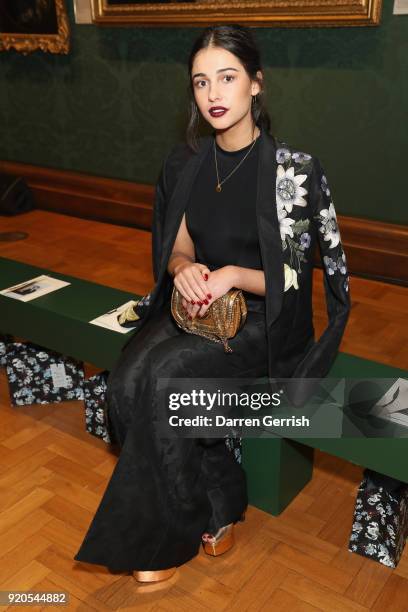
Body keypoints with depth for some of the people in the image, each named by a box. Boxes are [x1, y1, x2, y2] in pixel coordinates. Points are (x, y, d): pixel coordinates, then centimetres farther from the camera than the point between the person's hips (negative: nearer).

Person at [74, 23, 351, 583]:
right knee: (126, 382, -23)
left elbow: (294, 279, -8)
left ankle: (169, 535, -2)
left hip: (264, 321, -5)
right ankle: (217, 508, -1)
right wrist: (184, 269, -14)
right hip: (196, 307, 5)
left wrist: (232, 275, -24)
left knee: (164, 376, -28)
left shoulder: (293, 169, -12)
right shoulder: (185, 163, 3)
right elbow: (178, 248, 9)